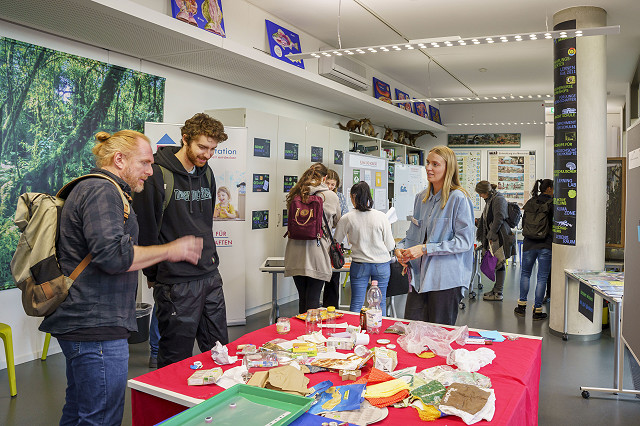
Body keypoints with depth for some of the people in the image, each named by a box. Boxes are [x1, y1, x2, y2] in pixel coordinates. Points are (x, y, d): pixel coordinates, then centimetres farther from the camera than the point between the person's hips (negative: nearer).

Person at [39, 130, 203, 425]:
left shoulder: (90, 188, 20)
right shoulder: (102, 191, -15)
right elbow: (113, 254, -26)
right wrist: (169, 251, -15)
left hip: (82, 323, 11)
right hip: (96, 327, -11)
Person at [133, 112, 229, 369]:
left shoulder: (206, 173, 11)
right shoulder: (157, 174, -12)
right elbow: (145, 228, -10)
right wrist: (154, 275, -4)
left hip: (210, 277, 7)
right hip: (176, 283, -7)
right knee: (177, 358, 5)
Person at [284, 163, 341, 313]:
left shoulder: (295, 195, 7)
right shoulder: (330, 196, -2)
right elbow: (336, 223, 15)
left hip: (295, 255, 4)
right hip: (316, 255, -4)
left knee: (302, 298, 16)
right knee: (313, 300, 3)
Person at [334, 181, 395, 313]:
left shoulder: (347, 219, -8)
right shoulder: (381, 217, -7)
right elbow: (390, 245, -3)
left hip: (359, 265, -1)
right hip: (381, 265, 1)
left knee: (356, 304, 8)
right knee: (380, 303, 13)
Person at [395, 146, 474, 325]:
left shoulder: (458, 199, -9)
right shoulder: (421, 198, 12)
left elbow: (464, 241, -14)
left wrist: (425, 249, -17)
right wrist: (401, 248, 0)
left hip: (446, 279, -6)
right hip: (419, 276, 6)